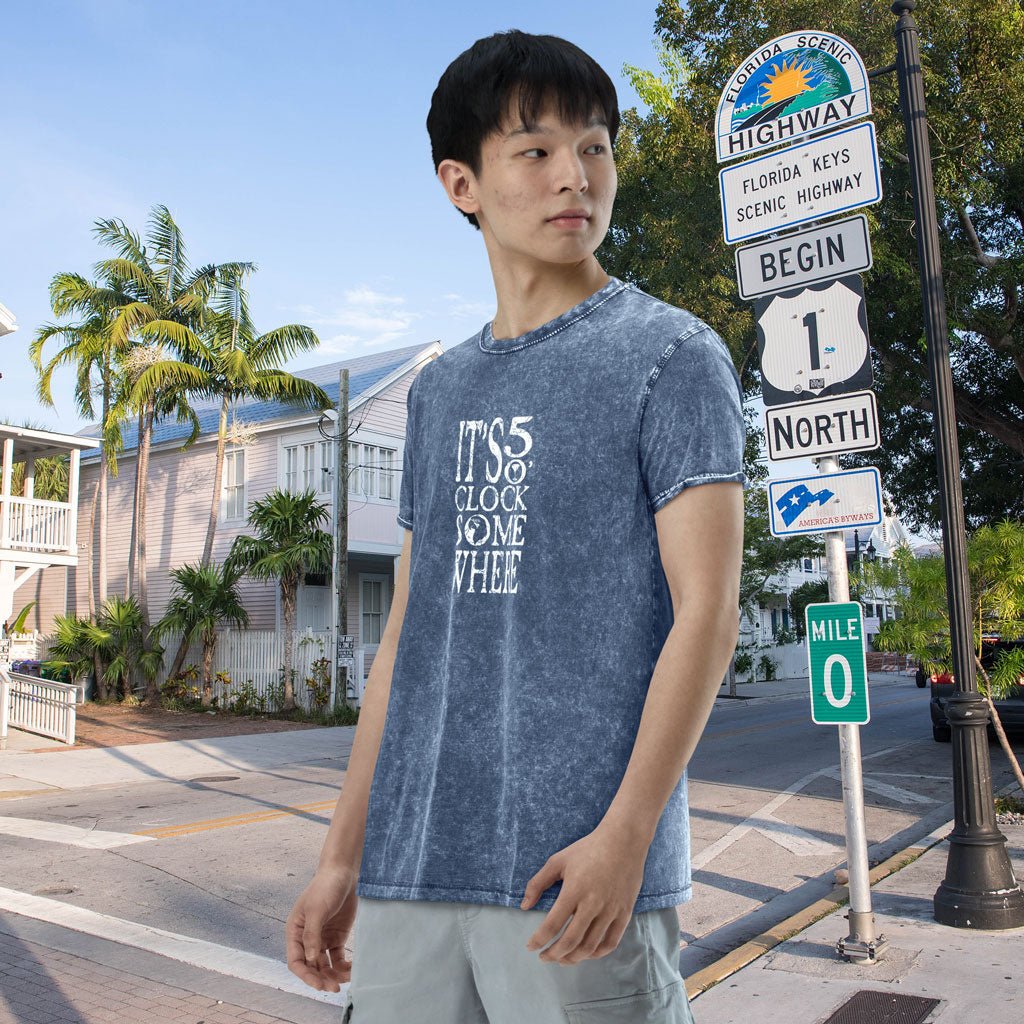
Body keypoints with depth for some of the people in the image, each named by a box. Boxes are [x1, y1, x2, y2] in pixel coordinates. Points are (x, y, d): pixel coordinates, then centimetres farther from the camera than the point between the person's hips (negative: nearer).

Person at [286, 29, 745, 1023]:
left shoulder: (672, 355, -1)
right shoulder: (438, 391, 13)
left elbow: (706, 609, -8)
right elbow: (407, 630, 13)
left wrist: (624, 834, -17)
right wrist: (343, 856, 12)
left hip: (577, 866, -5)